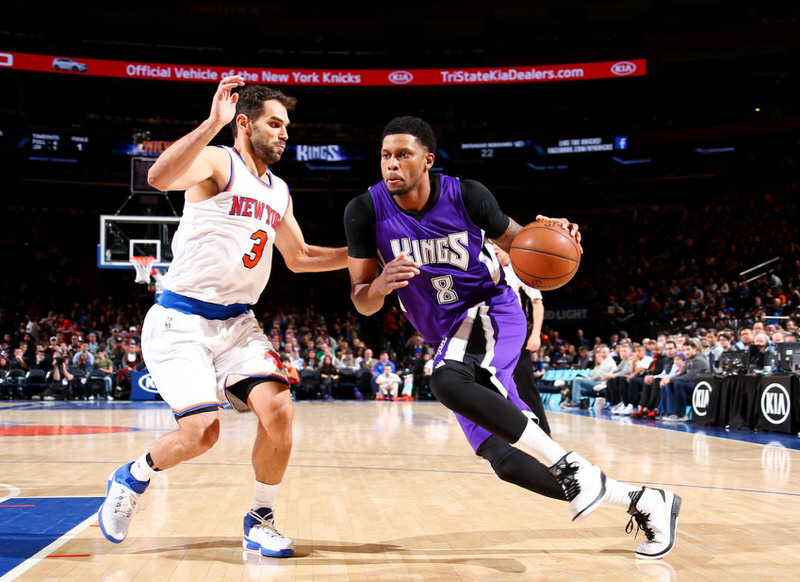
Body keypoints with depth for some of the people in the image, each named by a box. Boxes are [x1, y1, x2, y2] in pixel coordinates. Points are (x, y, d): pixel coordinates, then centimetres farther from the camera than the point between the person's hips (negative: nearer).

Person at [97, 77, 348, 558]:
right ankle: (131, 479, 14)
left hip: (237, 321, 6)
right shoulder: (217, 162, -9)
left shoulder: (279, 192, 14)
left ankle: (260, 521, 7)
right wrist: (213, 123, -38)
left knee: (279, 410, -14)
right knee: (202, 431, -18)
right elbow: (160, 177, -31)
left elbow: (298, 256, 27)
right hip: (181, 320, -6)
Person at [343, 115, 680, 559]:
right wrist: (381, 285, -30)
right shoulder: (366, 211, -10)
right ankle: (643, 503, 10)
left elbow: (514, 243, 5)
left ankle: (570, 466, -28)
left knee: (447, 381, -38)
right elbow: (362, 302, -6)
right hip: (450, 339, 4)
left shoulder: (466, 195, -13)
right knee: (506, 461, -3)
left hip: (492, 311, -4)